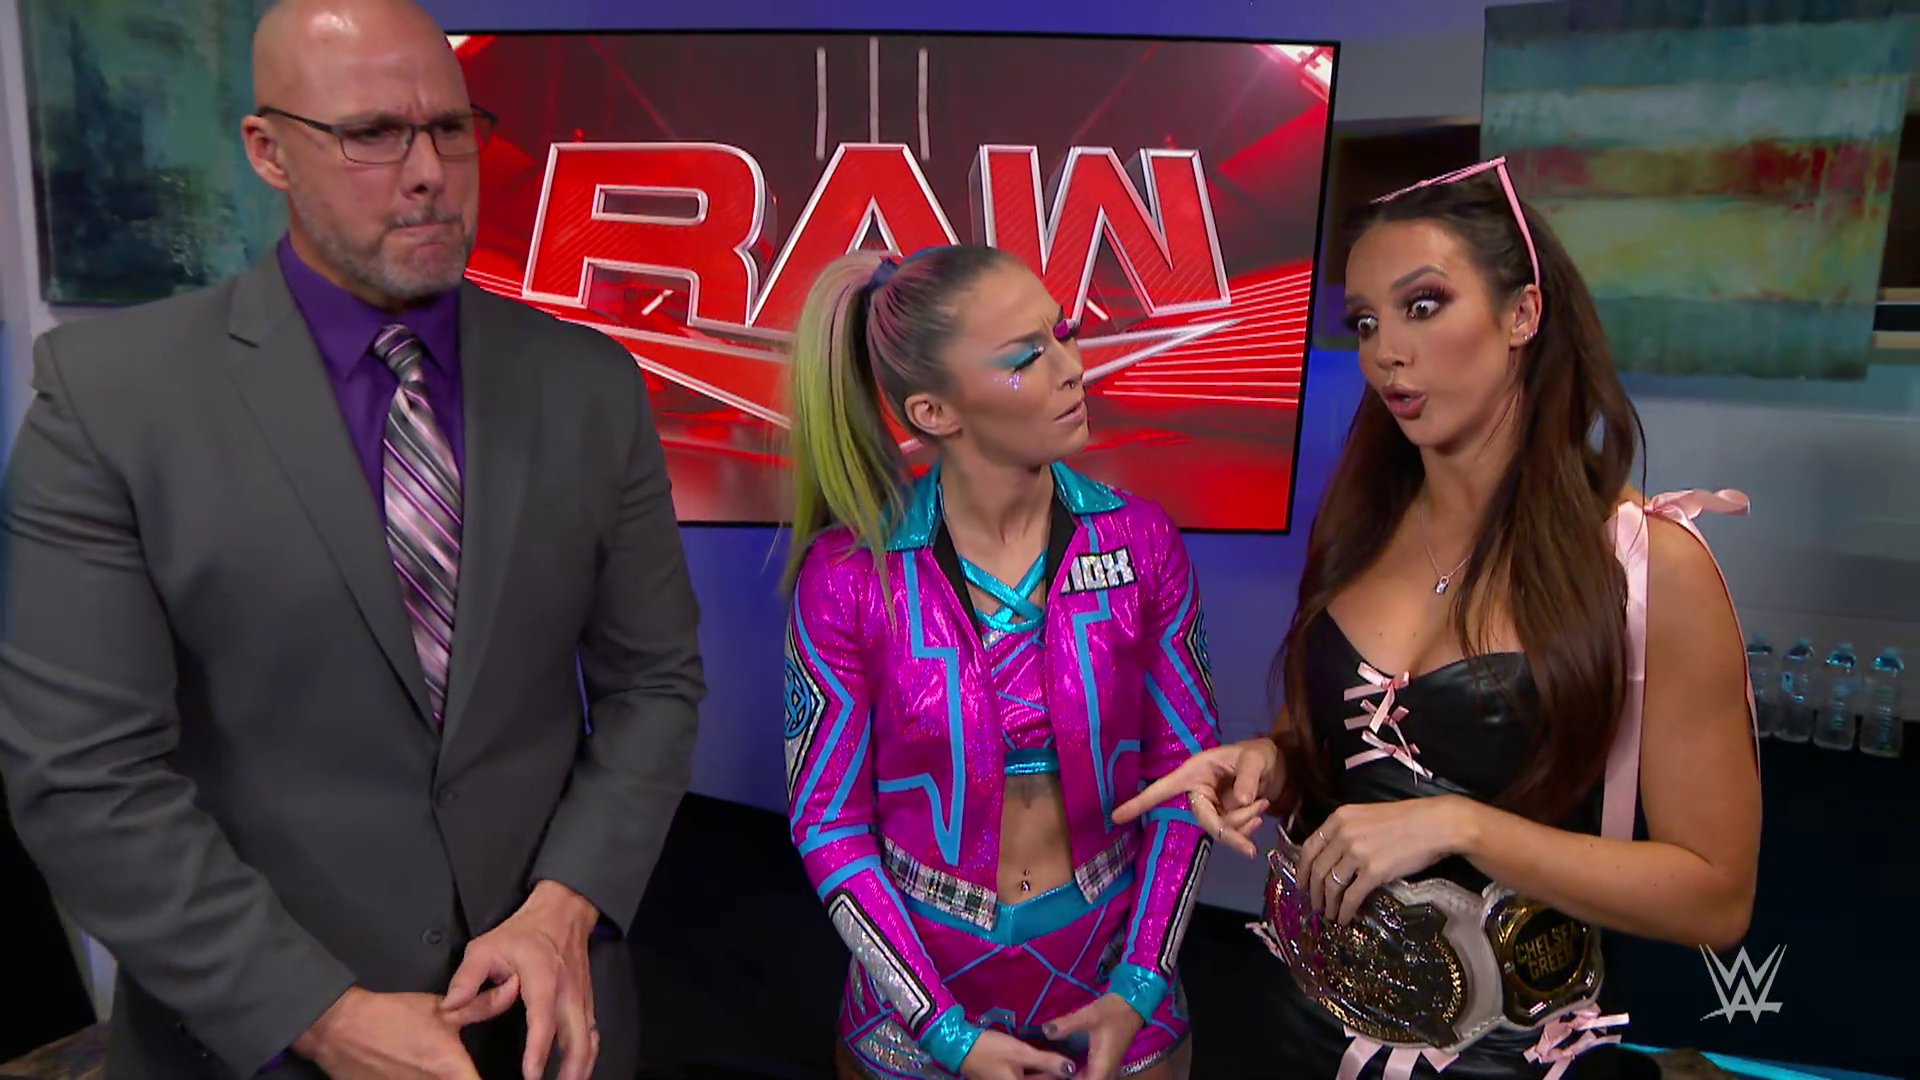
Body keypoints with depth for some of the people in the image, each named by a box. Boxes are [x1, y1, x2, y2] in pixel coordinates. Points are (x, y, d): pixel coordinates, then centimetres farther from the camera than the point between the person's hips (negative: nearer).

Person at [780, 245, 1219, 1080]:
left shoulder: (1139, 540, -11)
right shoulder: (847, 574, -17)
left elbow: (1186, 767, -4)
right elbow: (829, 821, -10)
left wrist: (1141, 985, -8)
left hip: (1110, 985, 2)